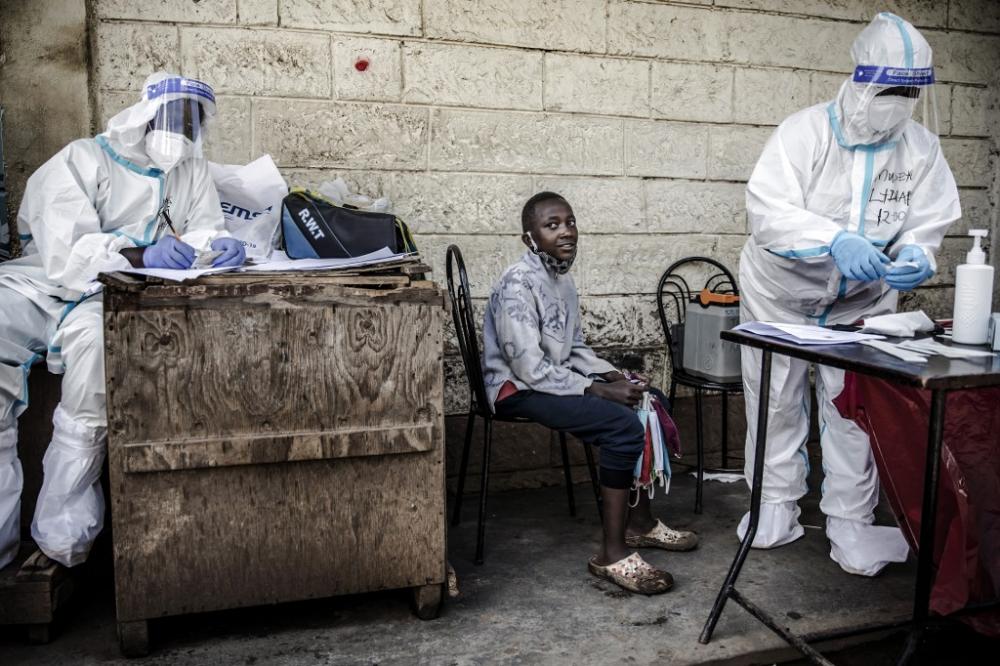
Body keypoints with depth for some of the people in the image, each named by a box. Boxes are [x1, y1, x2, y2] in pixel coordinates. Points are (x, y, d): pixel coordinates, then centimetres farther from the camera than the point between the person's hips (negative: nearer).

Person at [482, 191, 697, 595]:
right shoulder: (518, 284, -20)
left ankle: (640, 522, 13)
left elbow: (575, 347, 17)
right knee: (623, 425, -25)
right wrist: (600, 390, -23)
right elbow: (530, 369, -25)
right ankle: (612, 554, -17)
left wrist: (614, 376, -1)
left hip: (556, 377, 10)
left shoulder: (562, 280, 9)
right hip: (518, 390, -10)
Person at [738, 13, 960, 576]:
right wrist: (834, 240, -44)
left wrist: (916, 256, -27)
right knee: (778, 402, 9)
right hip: (782, 293, -2)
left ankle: (851, 522, 18)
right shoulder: (805, 132, -19)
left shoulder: (922, 148, -5)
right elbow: (767, 210, -29)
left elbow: (927, 225, -3)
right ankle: (777, 504, 28)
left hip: (862, 302, 3)